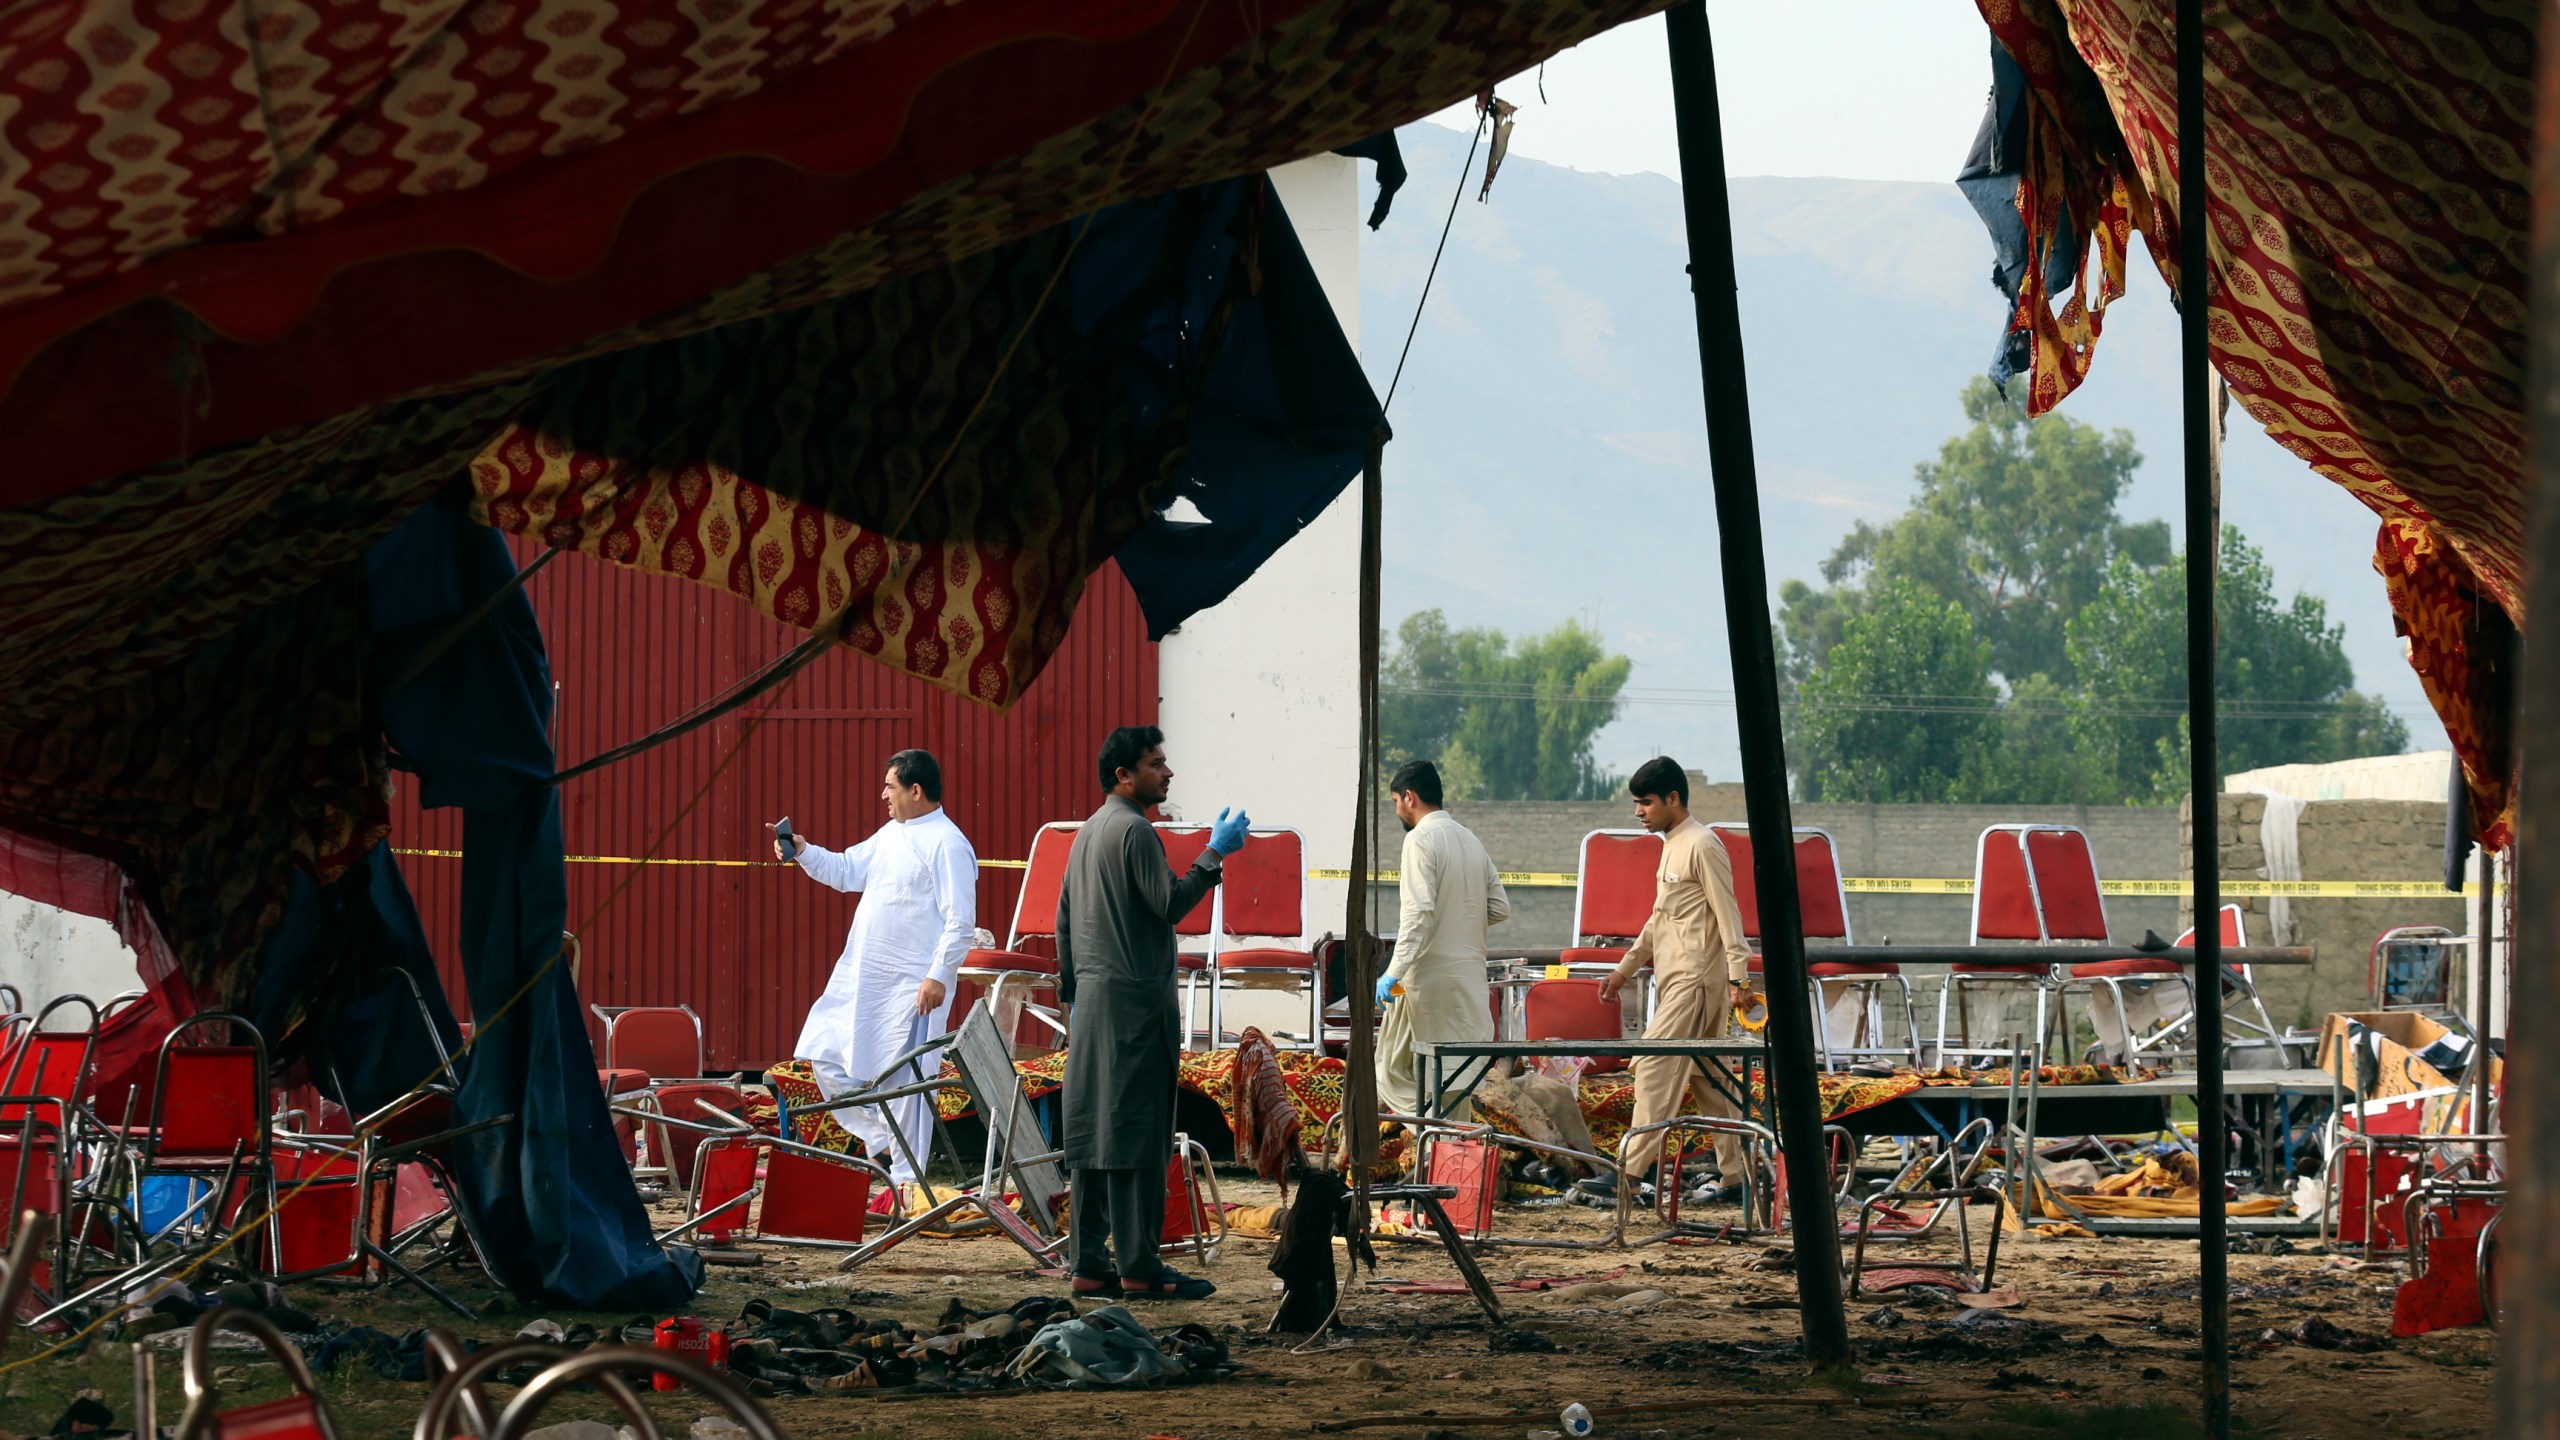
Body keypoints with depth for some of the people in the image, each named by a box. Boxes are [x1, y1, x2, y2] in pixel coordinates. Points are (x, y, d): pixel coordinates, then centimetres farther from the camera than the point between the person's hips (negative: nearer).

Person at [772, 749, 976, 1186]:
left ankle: (907, 1177, 4)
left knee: (904, 1080, -4)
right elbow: (847, 870, 26)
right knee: (828, 1057, 11)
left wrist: (938, 976, -23)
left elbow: (961, 921, -18)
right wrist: (803, 853, 11)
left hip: (911, 986, -9)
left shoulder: (946, 844, -14)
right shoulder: (890, 835, 14)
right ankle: (882, 1139, 22)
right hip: (861, 977, 10)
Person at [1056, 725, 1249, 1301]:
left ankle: (1089, 1264, 8)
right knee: (1135, 1134, -8)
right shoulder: (1133, 830, -11)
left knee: (1092, 1132, 7)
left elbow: (1065, 918, 21)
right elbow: (1170, 903, -18)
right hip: (1134, 999, -10)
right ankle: (1139, 1268, -9)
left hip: (1093, 996, 10)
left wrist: (1071, 990, 24)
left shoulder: (1089, 832, 18)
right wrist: (1215, 853, -11)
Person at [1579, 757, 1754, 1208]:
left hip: (1694, 981, -10)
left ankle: (1631, 1174, -18)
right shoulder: (1672, 846, 18)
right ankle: (1735, 1178, 12)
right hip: (1676, 980, 10)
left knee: (1654, 1067, -14)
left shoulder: (1702, 847, -11)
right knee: (1705, 1079, 10)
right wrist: (1625, 969, 26)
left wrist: (1738, 976, -22)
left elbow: (1727, 915, -16)